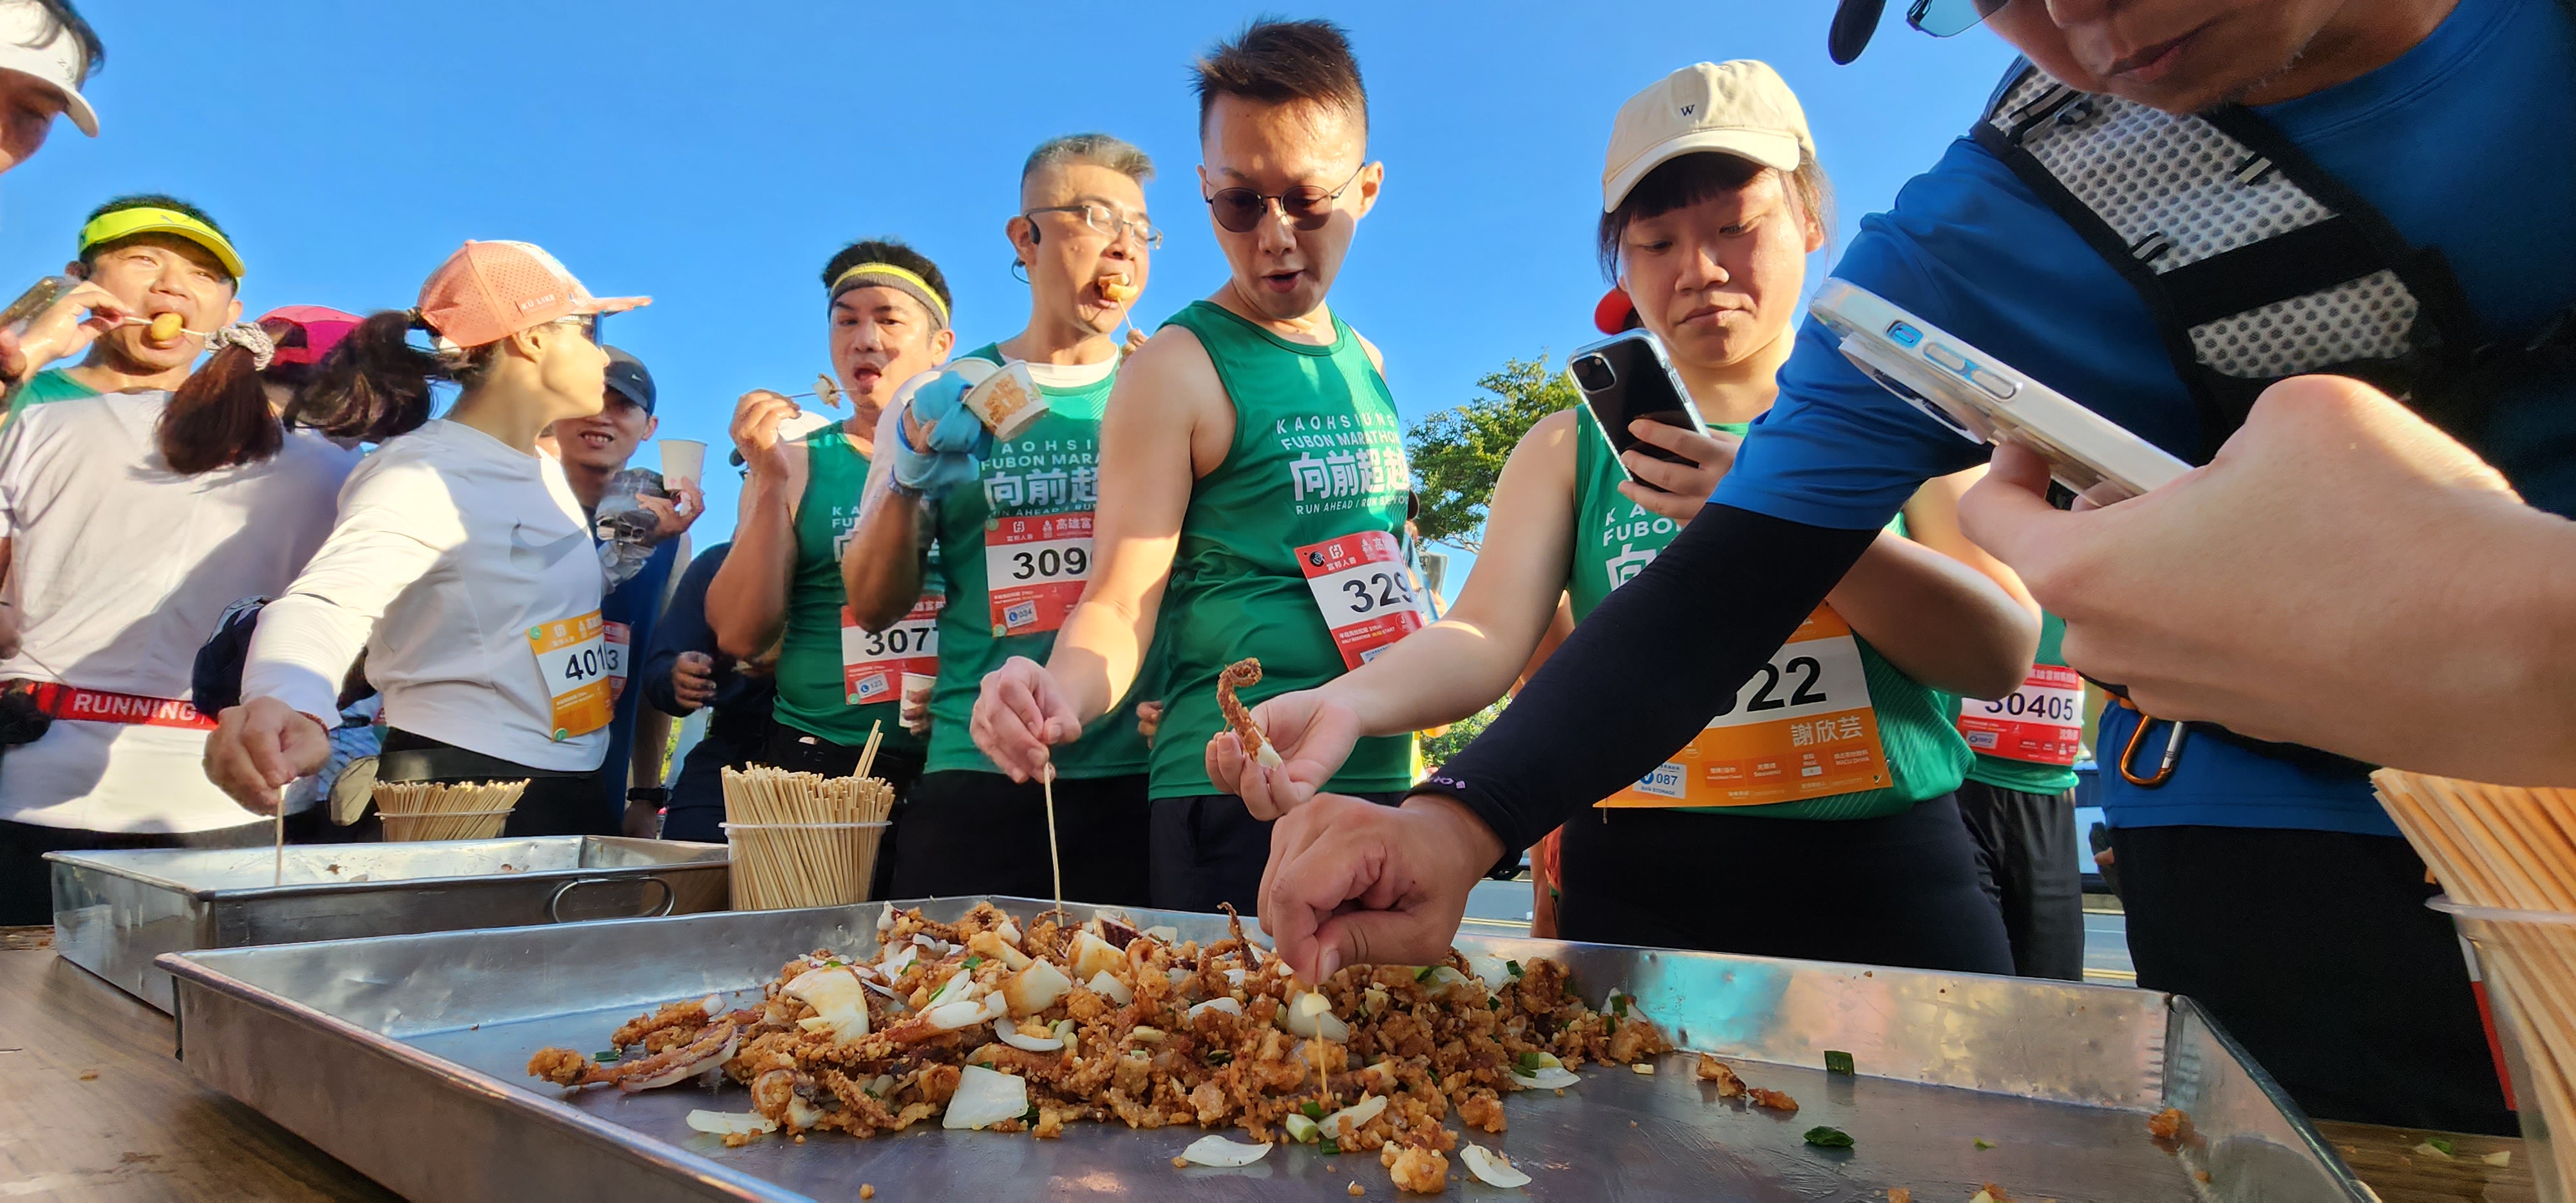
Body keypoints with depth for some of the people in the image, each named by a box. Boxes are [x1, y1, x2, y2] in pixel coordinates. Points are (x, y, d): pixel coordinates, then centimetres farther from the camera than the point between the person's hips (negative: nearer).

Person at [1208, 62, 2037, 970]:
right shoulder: (1570, 449, 6)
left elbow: (2002, 654, -7)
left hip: (1889, 893, 1)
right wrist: (1349, 702, -31)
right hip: (1641, 898, 0)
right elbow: (1485, 639, -9)